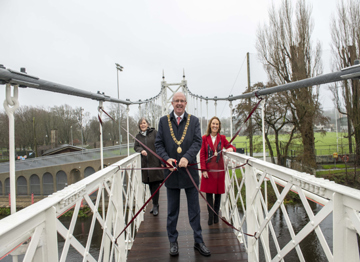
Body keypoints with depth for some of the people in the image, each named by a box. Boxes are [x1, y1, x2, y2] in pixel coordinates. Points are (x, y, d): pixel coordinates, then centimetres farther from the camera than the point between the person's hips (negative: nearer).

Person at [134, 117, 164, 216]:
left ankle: (155, 206, 6)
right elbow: (135, 147, 13)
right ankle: (155, 205, 23)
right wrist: (141, 150, -10)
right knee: (150, 185, 10)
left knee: (155, 184, -3)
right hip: (145, 163, 4)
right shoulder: (138, 136, 13)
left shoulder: (154, 132, 0)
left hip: (155, 162, -4)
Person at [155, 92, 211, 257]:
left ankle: (198, 241, 27)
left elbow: (198, 142, -6)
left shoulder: (194, 121, 4)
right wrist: (167, 158, -15)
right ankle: (173, 242, 30)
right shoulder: (163, 121, 5)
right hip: (171, 171, 1)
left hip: (190, 171, 0)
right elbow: (158, 144, 2)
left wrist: (187, 157, -21)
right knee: (172, 211, 13)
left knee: (194, 209, 11)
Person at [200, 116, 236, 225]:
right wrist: (203, 169, -9)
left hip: (219, 168, 2)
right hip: (208, 168, -2)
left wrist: (231, 149, -14)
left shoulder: (222, 138, 6)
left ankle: (216, 214, 21)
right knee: (209, 191, 0)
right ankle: (211, 215, 10)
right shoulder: (204, 138, 0)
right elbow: (202, 155, -2)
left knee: (218, 192, 7)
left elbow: (231, 147, 12)